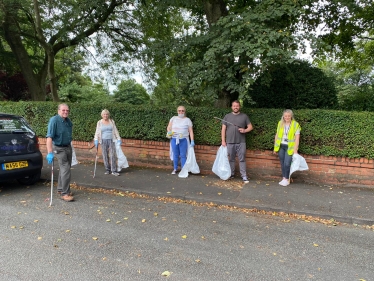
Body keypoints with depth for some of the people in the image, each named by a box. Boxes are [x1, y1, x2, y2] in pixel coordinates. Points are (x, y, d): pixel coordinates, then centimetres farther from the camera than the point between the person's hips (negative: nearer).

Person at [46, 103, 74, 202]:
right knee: (66, 170, -11)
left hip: (68, 147, 7)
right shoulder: (54, 120, -19)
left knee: (64, 169, 15)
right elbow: (49, 137, -26)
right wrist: (50, 153, -33)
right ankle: (65, 193, -3)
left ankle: (60, 189, 30)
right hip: (59, 149, -7)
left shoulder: (68, 121, 4)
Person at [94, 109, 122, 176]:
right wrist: (96, 140, -8)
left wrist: (118, 139, 3)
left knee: (113, 155, -7)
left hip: (111, 140, 0)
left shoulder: (112, 121, 8)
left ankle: (114, 171, -5)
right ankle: (107, 170, 15)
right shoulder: (99, 122, 7)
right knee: (105, 156, 3)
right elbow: (97, 132, 5)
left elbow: (115, 131, 9)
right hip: (103, 141, 1)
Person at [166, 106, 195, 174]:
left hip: (183, 140, -2)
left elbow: (191, 131, 1)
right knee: (175, 155, 8)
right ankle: (175, 169, 21)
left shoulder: (187, 120, 5)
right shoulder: (173, 118, 12)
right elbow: (169, 127, 13)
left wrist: (192, 141, -7)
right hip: (174, 139, 2)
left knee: (183, 155, -1)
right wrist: (169, 132, -10)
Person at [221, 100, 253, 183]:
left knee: (242, 159, 0)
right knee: (231, 159, 9)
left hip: (241, 142, -1)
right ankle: (231, 174, 20)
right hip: (229, 142, 1)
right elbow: (223, 129, 6)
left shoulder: (244, 116, 7)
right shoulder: (227, 116, 8)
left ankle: (244, 176, 3)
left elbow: (250, 127, 8)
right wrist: (223, 140, 0)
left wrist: (244, 130, -13)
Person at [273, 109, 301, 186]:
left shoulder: (295, 125, -6)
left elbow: (297, 138, -8)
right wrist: (275, 147, 9)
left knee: (287, 163, -8)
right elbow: (277, 135, 11)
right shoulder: (280, 123, 6)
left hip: (289, 147, -4)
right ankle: (284, 178, 22)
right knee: (282, 163, 9)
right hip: (281, 146, 4)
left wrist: (295, 149, -13)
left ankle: (287, 179, 9)